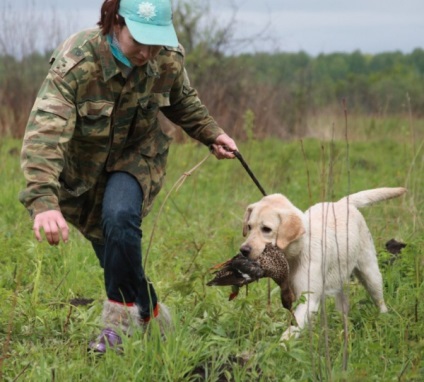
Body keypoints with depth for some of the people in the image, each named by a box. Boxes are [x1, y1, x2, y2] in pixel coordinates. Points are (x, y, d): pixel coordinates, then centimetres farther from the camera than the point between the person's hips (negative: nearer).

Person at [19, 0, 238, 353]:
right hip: (83, 163, -1)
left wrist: (212, 134, -4)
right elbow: (45, 133, -46)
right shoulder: (75, 63, -35)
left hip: (136, 156, 1)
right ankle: (148, 311, 32)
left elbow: (183, 102, 8)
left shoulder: (169, 59, -19)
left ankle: (122, 314, -12)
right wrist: (44, 201, -58)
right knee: (111, 247, 6)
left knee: (119, 218, -28)